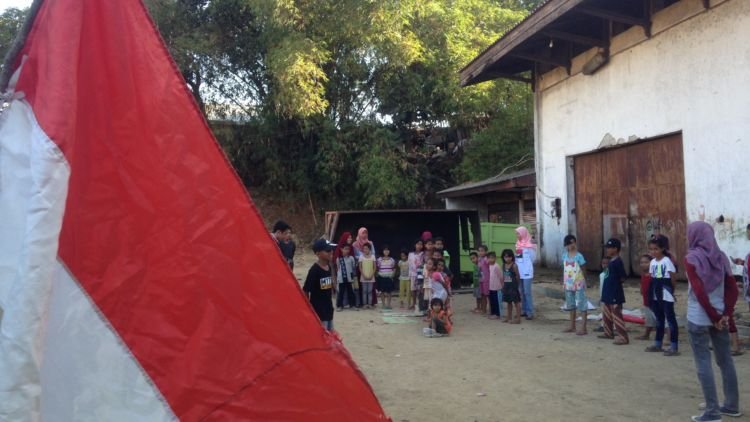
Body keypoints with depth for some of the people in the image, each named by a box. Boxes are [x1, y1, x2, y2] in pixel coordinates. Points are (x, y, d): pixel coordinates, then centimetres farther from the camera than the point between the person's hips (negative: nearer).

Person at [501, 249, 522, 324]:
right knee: (508, 302, 16)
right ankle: (509, 317, 27)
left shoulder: (514, 266, -15)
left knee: (516, 302, -1)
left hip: (513, 286, -7)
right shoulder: (503, 265, 6)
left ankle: (518, 318, 2)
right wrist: (503, 285, 10)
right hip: (506, 286, 7)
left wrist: (515, 283, -1)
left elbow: (518, 276, -11)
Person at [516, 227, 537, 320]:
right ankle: (525, 310, 18)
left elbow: (533, 258, -5)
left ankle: (530, 312, -4)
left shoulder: (529, 245, -8)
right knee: (522, 292, 10)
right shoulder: (518, 245, 12)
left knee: (527, 292, -7)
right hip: (519, 272, 7)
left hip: (527, 272, -7)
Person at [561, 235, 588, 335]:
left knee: (582, 305, -2)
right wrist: (564, 282, 8)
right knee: (571, 305, 15)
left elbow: (583, 270, -7)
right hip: (568, 284, 6)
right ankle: (572, 326, 26)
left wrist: (583, 282, -8)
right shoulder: (565, 255, 4)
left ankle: (584, 328, 1)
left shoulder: (579, 256, -12)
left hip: (578, 284, -6)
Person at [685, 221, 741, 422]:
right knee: (725, 361, 16)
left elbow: (699, 292, -18)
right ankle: (732, 405, 27)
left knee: (703, 363, 0)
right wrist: (725, 314, -1)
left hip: (698, 318, -6)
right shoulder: (721, 256, 6)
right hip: (719, 316, 6)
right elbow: (732, 288, 3)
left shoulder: (691, 258, -11)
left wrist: (714, 317, -10)